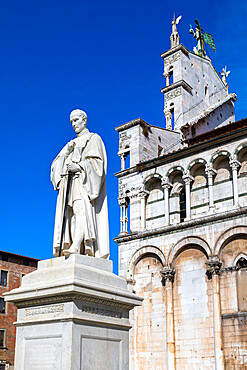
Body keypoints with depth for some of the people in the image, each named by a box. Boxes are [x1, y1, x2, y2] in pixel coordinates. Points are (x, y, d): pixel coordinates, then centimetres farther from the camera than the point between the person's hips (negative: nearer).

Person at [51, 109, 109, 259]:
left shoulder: (93, 139, 12)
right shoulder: (72, 144, 30)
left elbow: (96, 162, -4)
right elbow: (57, 165, 21)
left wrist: (79, 167, -18)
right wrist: (66, 152, 1)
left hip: (84, 182, -7)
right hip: (70, 183, 7)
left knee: (81, 209, -26)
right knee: (70, 215, -8)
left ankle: (75, 247, -41)